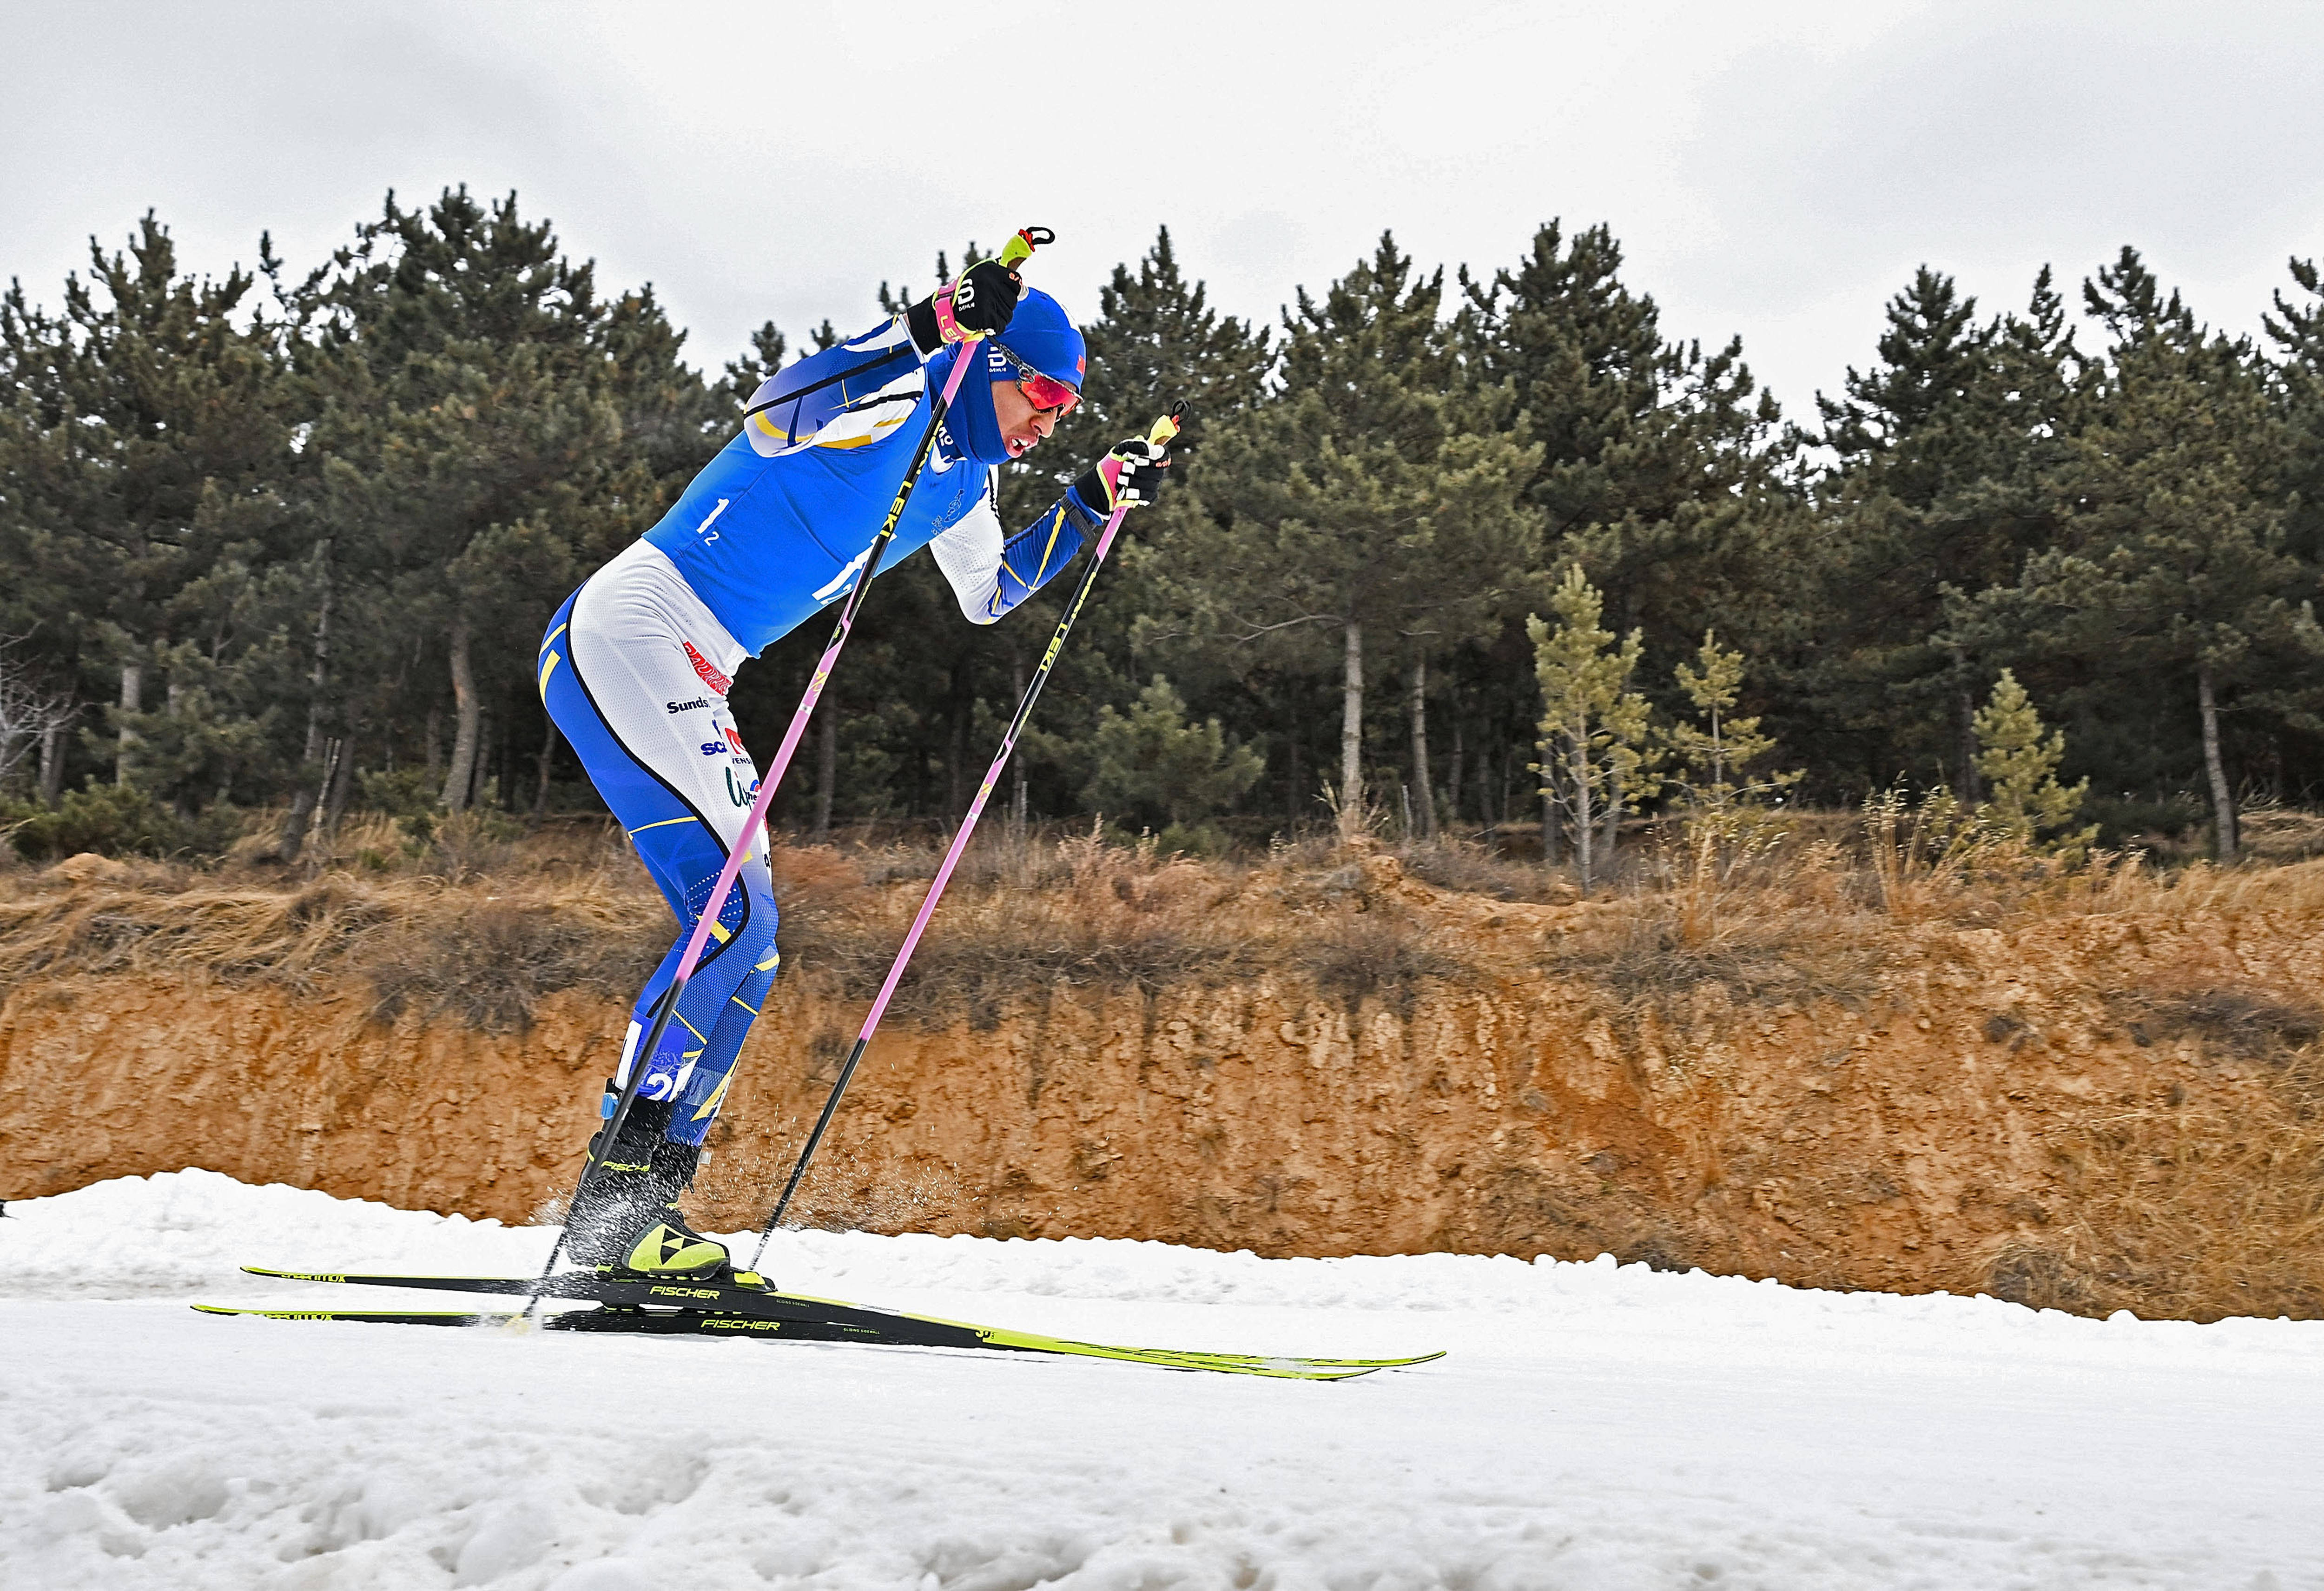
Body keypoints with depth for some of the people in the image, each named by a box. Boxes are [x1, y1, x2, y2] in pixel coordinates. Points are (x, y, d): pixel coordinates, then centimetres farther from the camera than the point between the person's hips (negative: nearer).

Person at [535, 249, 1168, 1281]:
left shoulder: (964, 474, 15)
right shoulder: (894, 401, -11)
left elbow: (989, 597, 31)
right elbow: (772, 410, -32)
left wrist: (1093, 502, 24)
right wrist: (932, 323, -36)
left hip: (690, 677, 10)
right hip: (626, 635, -10)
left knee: (742, 942, 4)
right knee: (736, 915, -18)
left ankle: (637, 1213, 8)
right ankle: (615, 1203, -15)